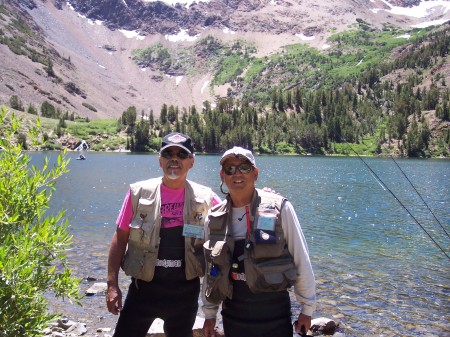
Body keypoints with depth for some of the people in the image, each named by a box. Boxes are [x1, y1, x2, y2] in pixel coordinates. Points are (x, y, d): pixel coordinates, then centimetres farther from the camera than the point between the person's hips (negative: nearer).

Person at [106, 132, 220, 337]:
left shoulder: (205, 198, -3)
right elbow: (120, 238, -1)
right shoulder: (139, 193, -5)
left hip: (186, 290, 1)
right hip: (144, 287, -1)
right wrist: (112, 284, -4)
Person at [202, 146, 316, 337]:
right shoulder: (215, 218, 0)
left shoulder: (279, 209, -10)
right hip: (233, 316, 3)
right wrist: (209, 313, 13)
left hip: (274, 314, -2)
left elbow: (301, 262, -5)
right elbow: (210, 270, 9)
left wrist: (307, 309, -1)